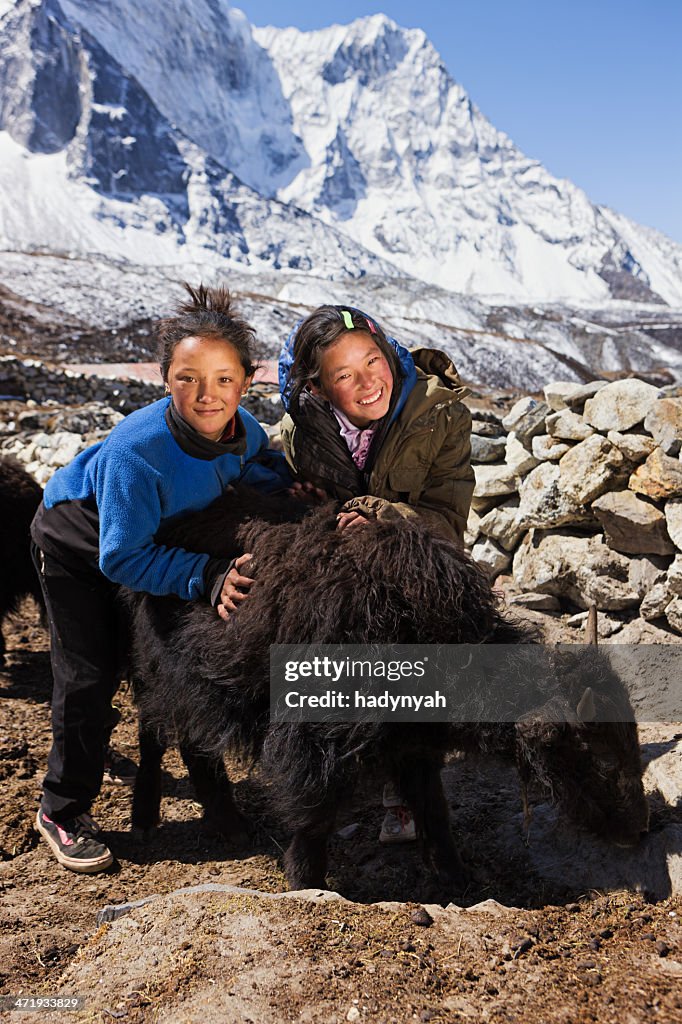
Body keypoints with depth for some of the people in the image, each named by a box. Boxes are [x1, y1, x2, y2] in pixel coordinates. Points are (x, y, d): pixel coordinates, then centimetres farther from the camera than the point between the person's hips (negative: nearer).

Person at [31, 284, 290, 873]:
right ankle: (64, 811, 13)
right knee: (89, 675, -6)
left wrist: (290, 491, -24)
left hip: (162, 539, 6)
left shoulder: (242, 428, -26)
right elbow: (122, 559, -36)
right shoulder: (136, 454, -44)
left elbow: (260, 466, -2)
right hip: (79, 545, -6)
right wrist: (207, 578, -43)